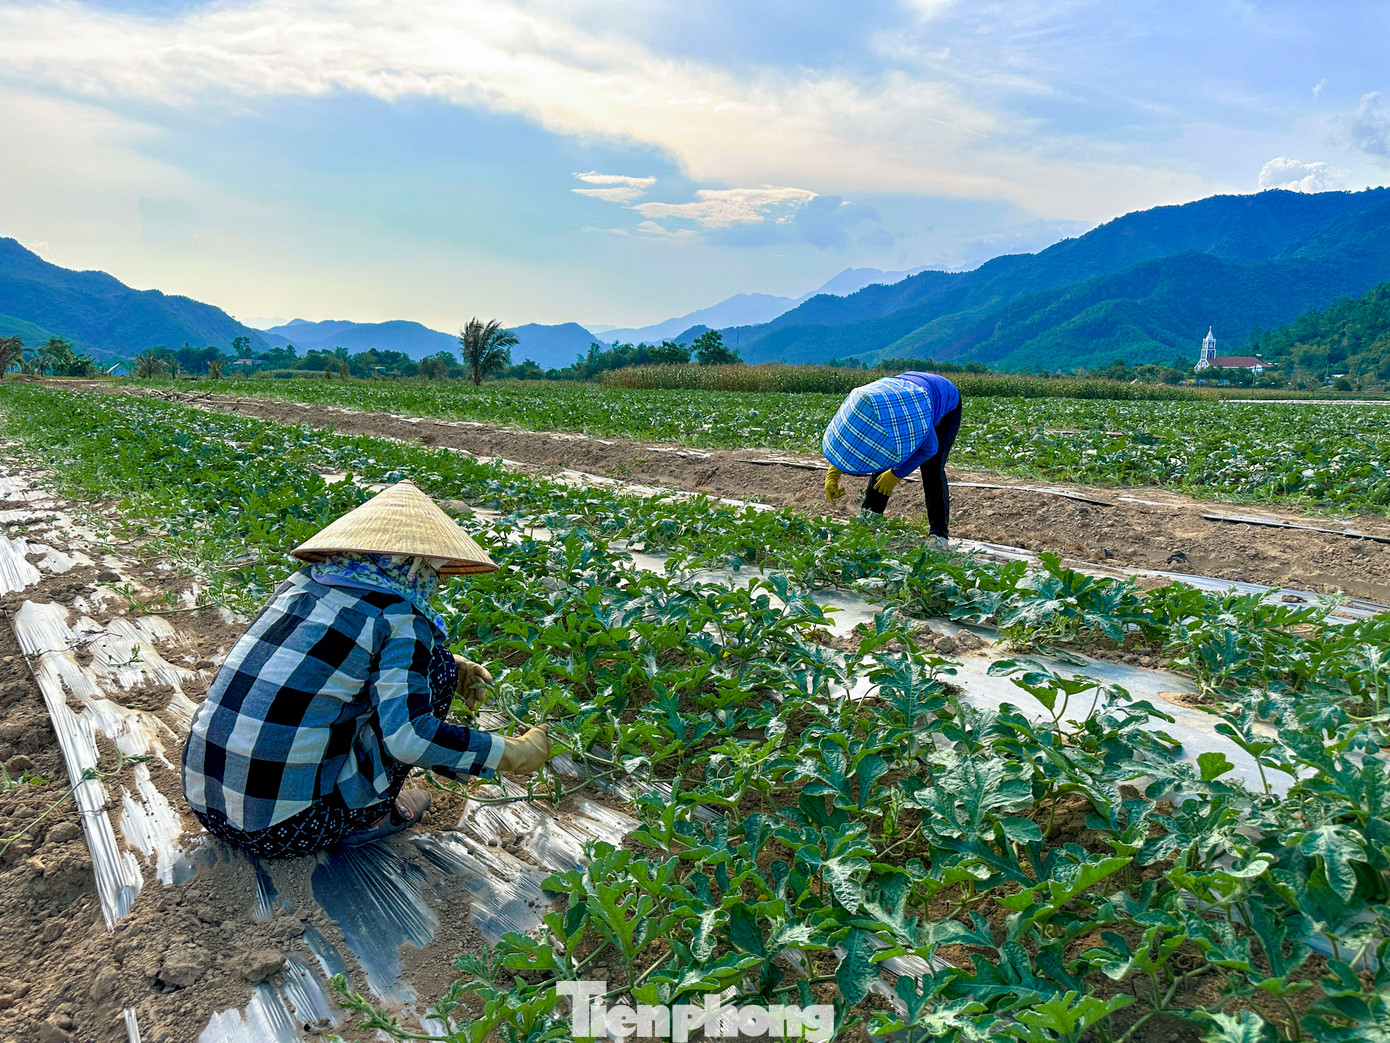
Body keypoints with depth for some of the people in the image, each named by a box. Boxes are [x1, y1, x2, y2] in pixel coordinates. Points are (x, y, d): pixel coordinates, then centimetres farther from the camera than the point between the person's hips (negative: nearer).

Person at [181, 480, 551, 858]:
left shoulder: (303, 583, 10)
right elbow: (408, 737, -20)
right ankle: (370, 815, 6)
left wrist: (450, 667, 30)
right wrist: (513, 754, -9)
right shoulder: (400, 620, -11)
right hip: (286, 830, -7)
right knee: (436, 665, 2)